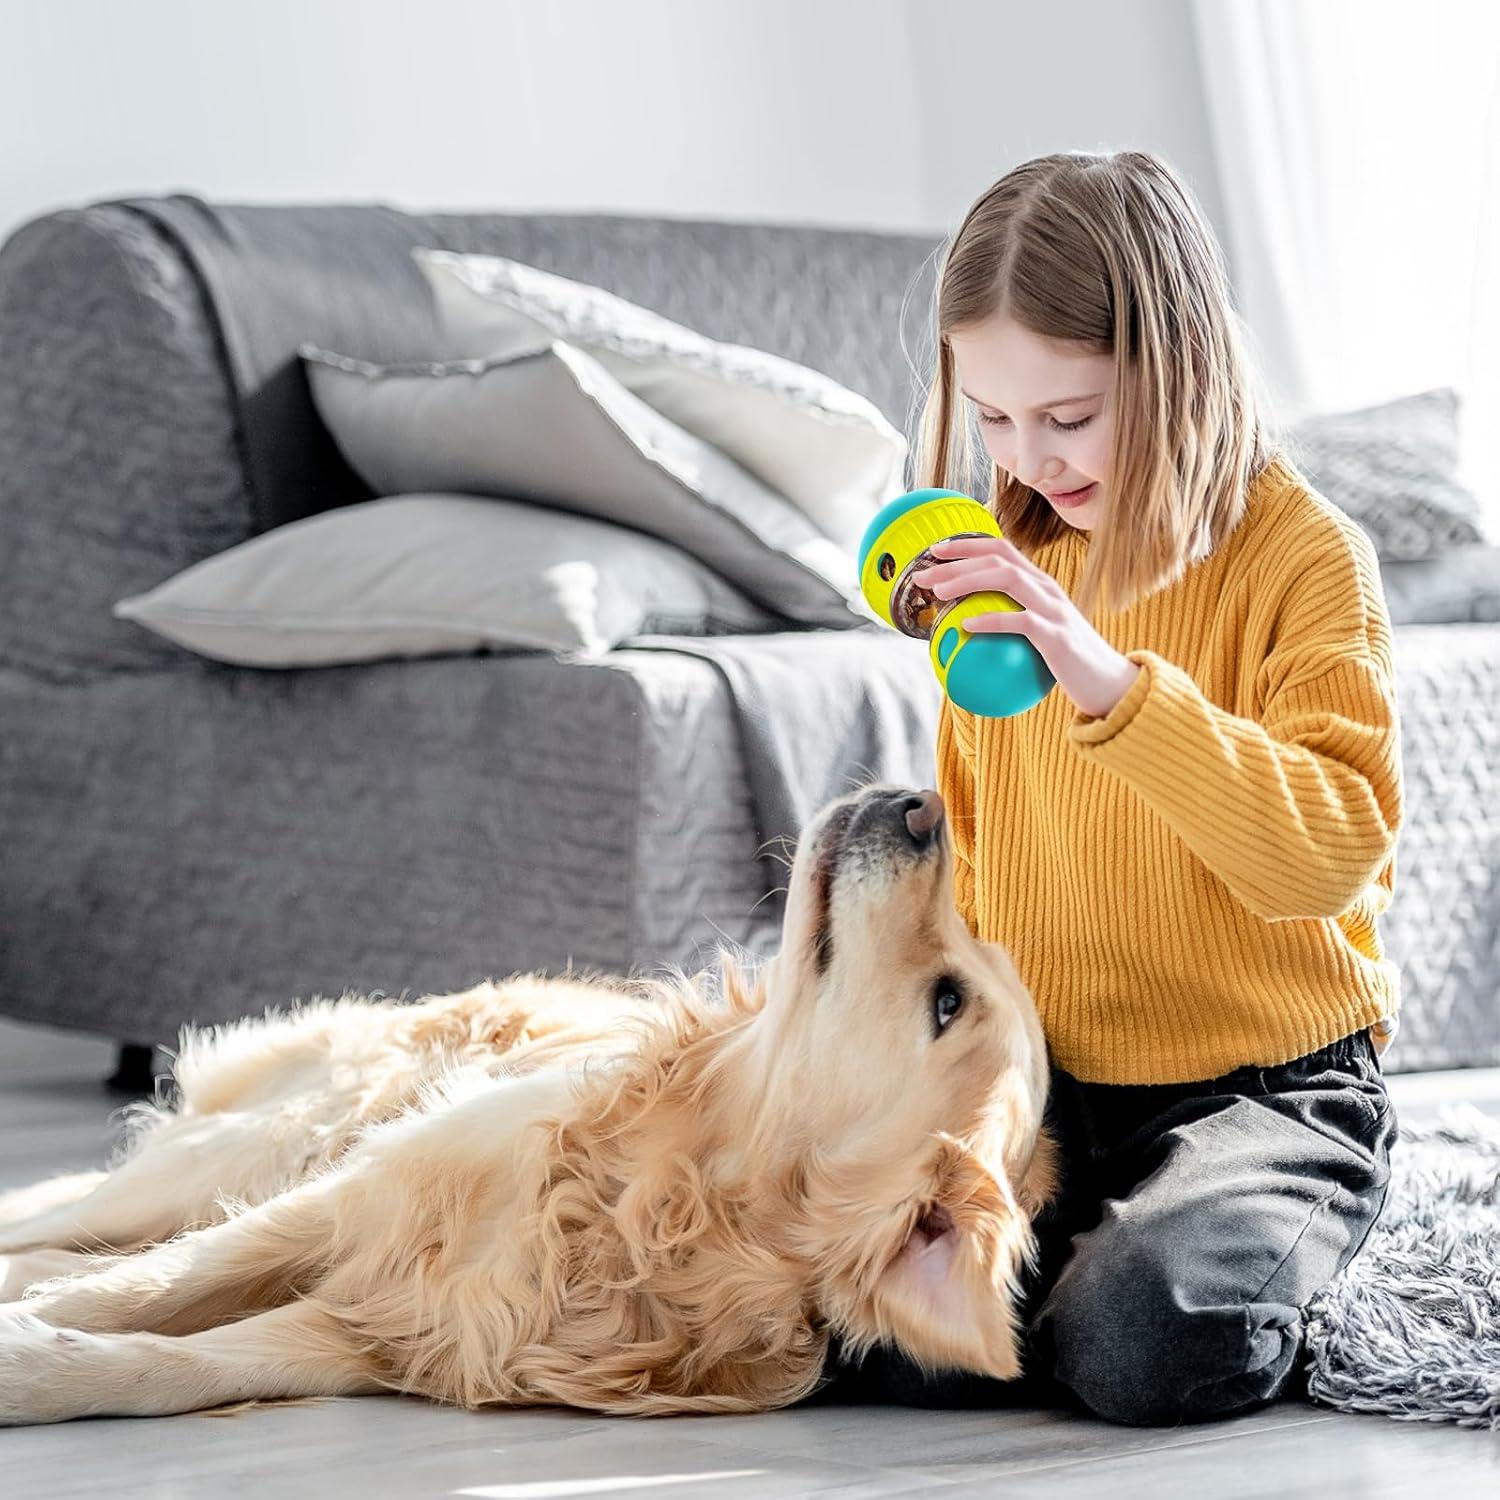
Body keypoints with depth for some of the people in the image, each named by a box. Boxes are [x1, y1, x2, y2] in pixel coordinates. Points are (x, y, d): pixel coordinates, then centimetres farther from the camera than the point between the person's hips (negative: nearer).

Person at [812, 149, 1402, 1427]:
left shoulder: (1305, 556, -10)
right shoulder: (1008, 566, 10)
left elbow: (1332, 848, -25)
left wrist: (1114, 684, -34)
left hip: (1273, 1088, -5)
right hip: (1051, 1084, 5)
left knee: (1141, 1343, -33)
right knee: (855, 1328, -20)